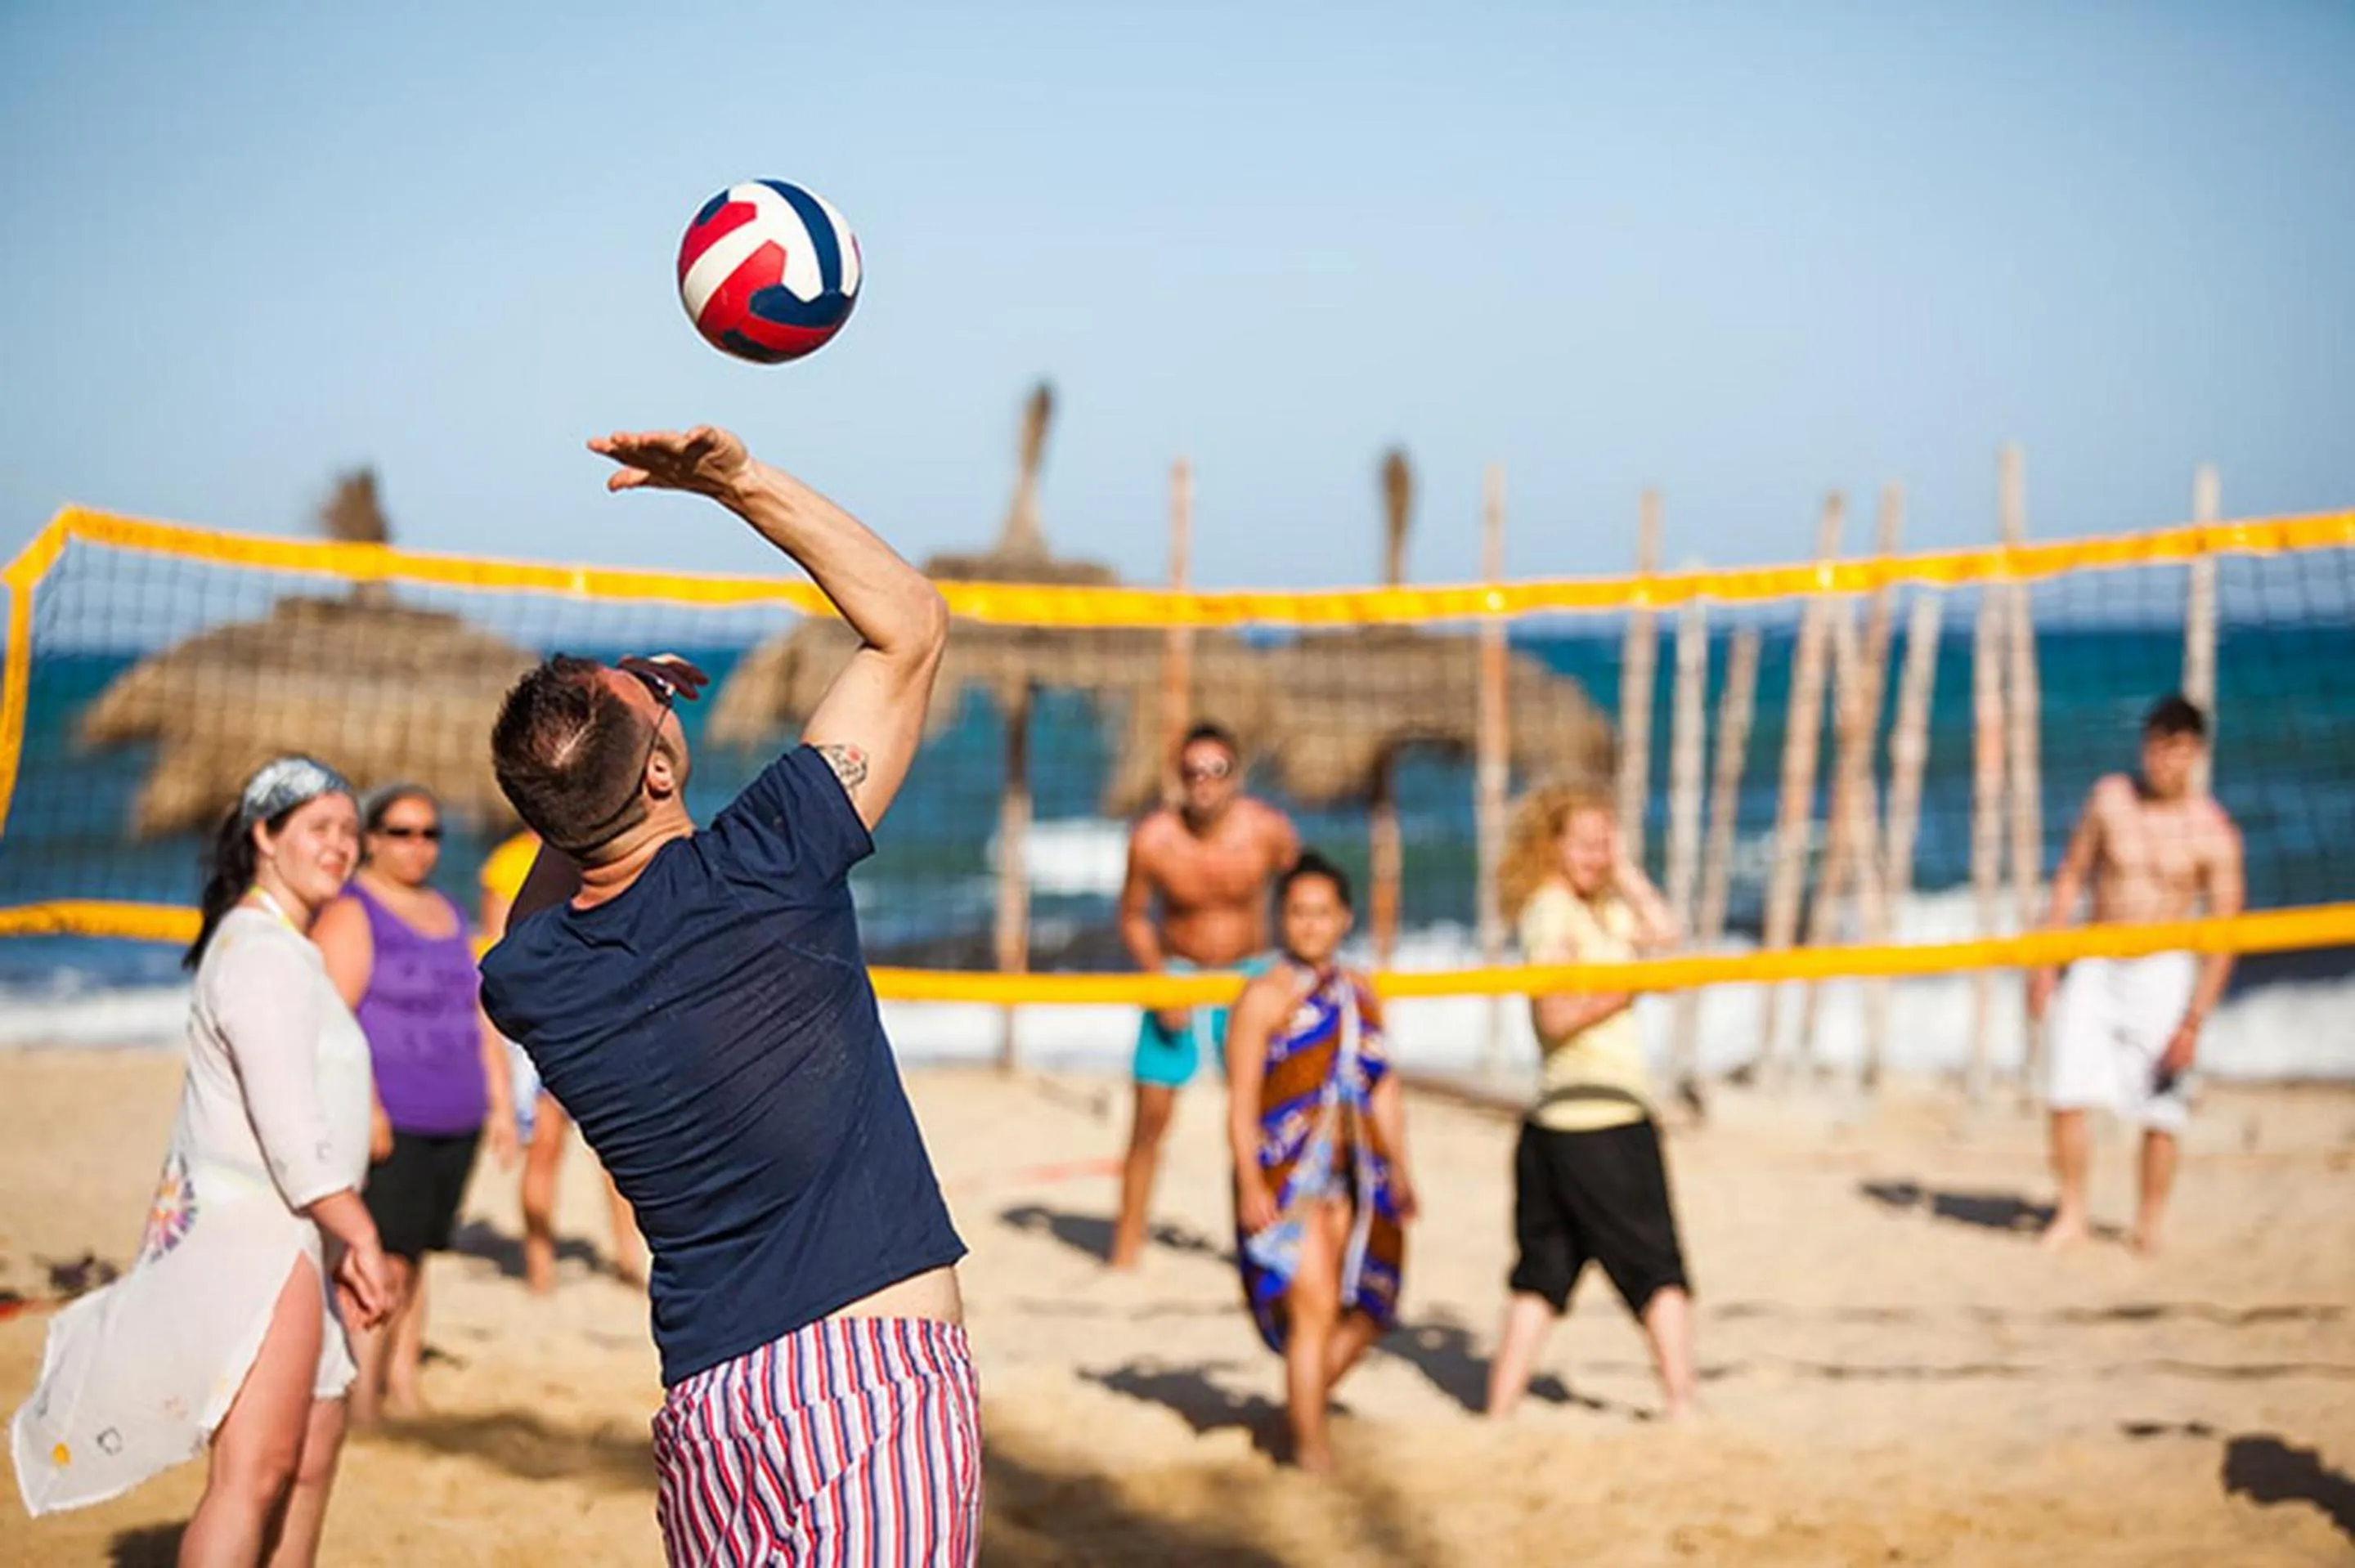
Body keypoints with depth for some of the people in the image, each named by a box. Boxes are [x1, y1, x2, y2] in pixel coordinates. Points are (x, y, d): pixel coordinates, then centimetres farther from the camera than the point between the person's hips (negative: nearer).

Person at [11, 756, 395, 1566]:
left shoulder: (285, 950, 19)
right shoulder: (261, 954, -15)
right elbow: (291, 1132, -21)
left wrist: (339, 1249, 18)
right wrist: (361, 1235, -14)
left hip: (283, 1243, 11)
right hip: (251, 1235, -11)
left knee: (313, 1454, 15)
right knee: (255, 1469, -15)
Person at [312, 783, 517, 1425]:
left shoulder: (449, 917, 18)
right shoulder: (351, 915, -5)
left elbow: (482, 1016, 22)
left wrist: (501, 1104, 16)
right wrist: (363, 1107, -22)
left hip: (455, 1124, 7)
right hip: (387, 1124, -7)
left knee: (415, 1255, 10)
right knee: (385, 1259, -11)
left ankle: (403, 1380, 15)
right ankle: (363, 1391, -8)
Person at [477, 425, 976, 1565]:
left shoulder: (523, 984, 3)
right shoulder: (762, 871, -9)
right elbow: (911, 623, 3)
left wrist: (610, 732, 24)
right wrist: (739, 482, 4)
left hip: (705, 1413, 5)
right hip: (881, 1379, -5)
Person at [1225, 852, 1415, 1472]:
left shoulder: (1361, 994, 14)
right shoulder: (1265, 998, -5)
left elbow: (1385, 1089, 17)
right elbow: (1242, 1103, -9)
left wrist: (1398, 1170, 9)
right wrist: (1252, 1187, -17)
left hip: (1357, 1177, 6)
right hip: (1288, 1181, -6)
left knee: (1367, 1310, 9)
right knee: (1315, 1307, -10)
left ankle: (1304, 1405, 29)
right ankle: (1311, 1445, 0)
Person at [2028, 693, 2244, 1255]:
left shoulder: (2213, 833, -9)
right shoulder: (2110, 798, 0)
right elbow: (2072, 876, 10)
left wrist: (2195, 1021, -13)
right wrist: (2045, 960, 6)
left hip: (2162, 975, -2)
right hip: (2096, 968, 3)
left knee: (2160, 1113, -3)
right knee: (2069, 1096, -5)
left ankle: (2149, 1225, 14)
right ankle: (2071, 1216, 10)